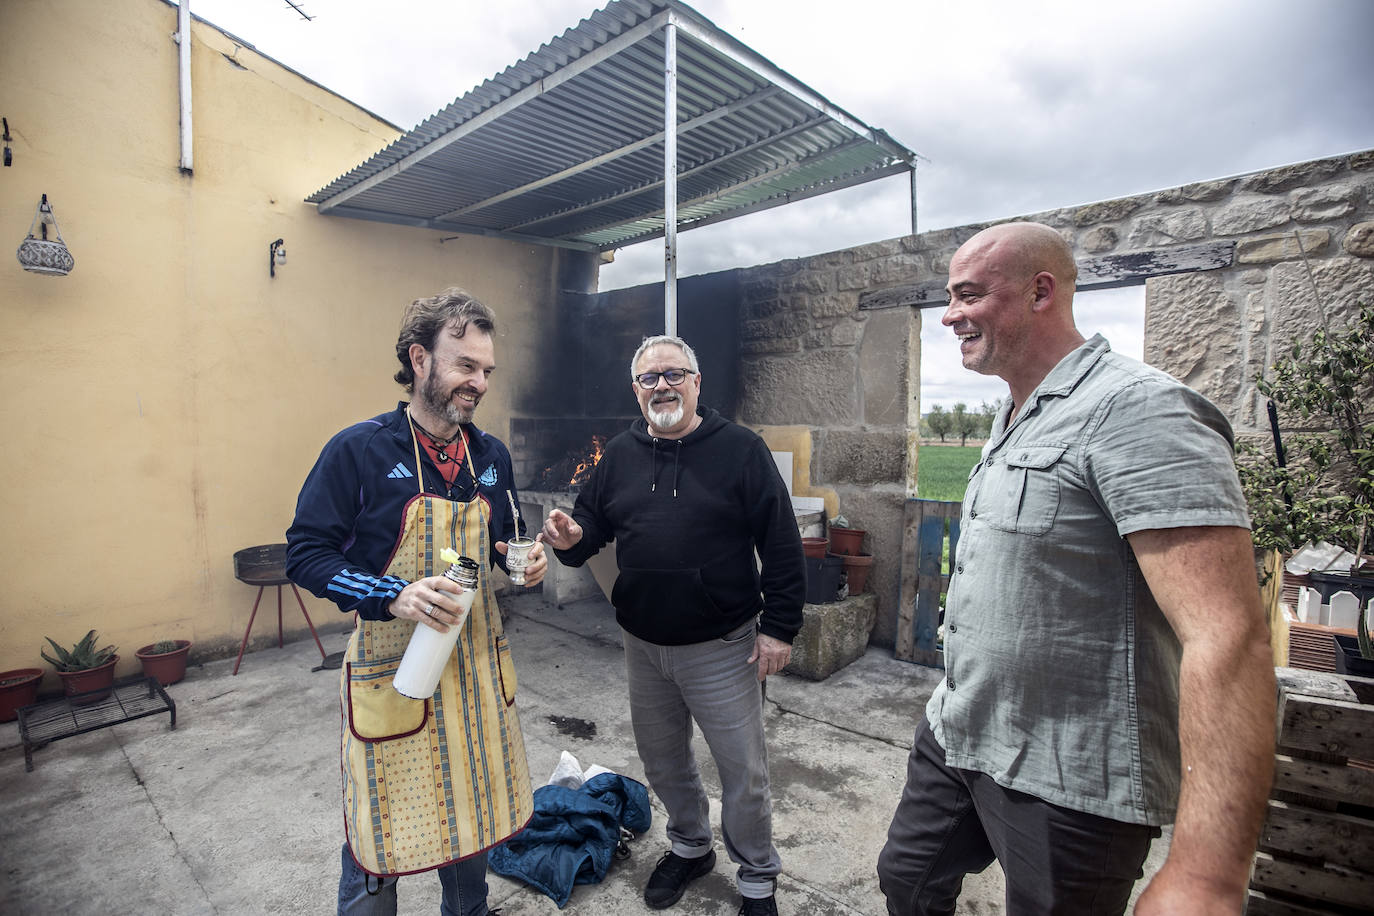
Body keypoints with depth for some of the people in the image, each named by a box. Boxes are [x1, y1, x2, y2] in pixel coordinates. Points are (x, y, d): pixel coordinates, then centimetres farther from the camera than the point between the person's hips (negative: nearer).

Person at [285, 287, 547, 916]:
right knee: (377, 842, 10)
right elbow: (306, 555, -10)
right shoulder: (359, 450, -12)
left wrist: (524, 563, -6)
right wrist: (392, 597, -24)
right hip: (393, 672, -5)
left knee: (472, 825, 22)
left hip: (477, 668, 5)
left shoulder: (491, 456, 4)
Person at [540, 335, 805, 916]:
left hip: (721, 648, -4)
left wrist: (780, 627, -12)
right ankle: (690, 847, 49)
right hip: (642, 645, 5)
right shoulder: (620, 454, 4)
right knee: (662, 760, 22)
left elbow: (783, 545, -10)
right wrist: (569, 538, -14)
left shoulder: (740, 449, -10)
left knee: (743, 770, 10)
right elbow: (591, 527, 10)